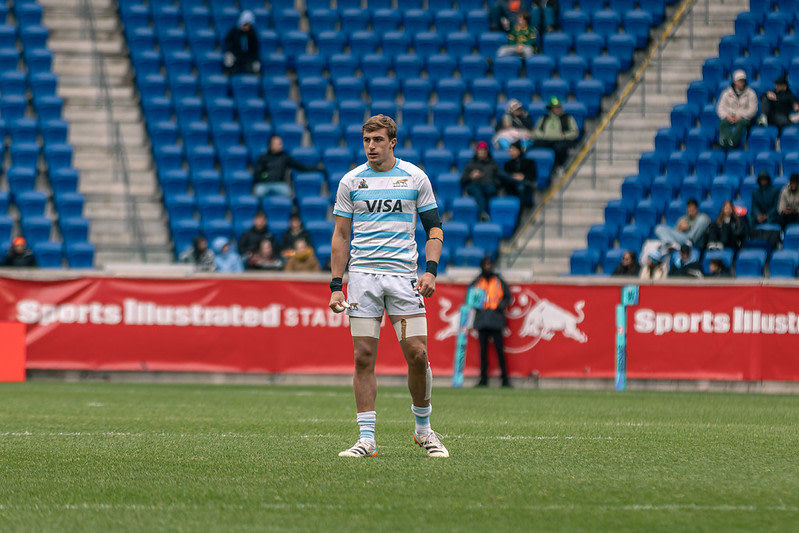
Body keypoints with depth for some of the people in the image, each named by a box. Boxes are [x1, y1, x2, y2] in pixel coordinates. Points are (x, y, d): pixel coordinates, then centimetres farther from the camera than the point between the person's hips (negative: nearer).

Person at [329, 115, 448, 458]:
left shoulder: (415, 178, 6)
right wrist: (336, 285, 3)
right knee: (364, 356, -4)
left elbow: (434, 227, 9)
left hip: (403, 273, -1)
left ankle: (423, 428, 13)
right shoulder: (351, 181, 7)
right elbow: (341, 236, 10)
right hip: (362, 273, 1)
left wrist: (431, 270, -5)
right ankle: (366, 439, -1)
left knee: (417, 354, -7)